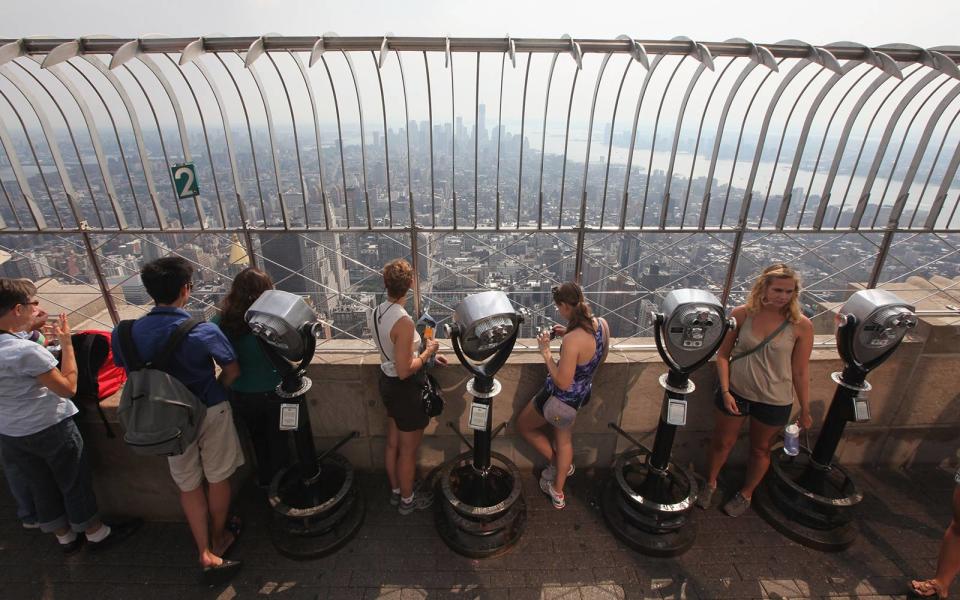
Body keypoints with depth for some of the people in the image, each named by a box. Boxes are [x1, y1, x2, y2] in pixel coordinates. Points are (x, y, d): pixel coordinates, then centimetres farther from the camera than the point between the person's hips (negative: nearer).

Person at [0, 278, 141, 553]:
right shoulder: (27, 351, -27)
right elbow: (68, 387, -20)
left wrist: (30, 332, 5)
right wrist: (67, 340, -18)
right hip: (50, 428, -7)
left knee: (41, 488, 20)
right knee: (76, 483, 12)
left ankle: (64, 536, 37)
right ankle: (96, 533, 28)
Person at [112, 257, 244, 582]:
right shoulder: (204, 331, -23)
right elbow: (232, 370, -13)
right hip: (210, 412, -3)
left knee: (188, 485, 19)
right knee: (217, 478, 18)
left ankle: (205, 553, 24)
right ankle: (219, 539, 38)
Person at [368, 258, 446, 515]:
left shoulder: (375, 313, -3)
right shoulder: (404, 321, -30)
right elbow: (405, 371, -28)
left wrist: (426, 353, 8)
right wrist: (427, 352, -14)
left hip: (387, 381, 8)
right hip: (406, 388, -8)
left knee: (393, 443, 25)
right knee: (408, 450, 14)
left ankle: (396, 491, 45)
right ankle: (407, 500, 35)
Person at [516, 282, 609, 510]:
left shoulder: (572, 340, -36)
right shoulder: (602, 324, -12)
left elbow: (563, 383, -29)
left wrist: (546, 353, -22)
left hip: (559, 399, -8)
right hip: (582, 394, 8)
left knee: (523, 425, 22)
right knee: (564, 440, 29)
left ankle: (558, 464, 35)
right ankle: (557, 492, 47)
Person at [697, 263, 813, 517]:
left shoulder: (801, 325, -14)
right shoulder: (742, 314, -13)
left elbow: (800, 371, -5)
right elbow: (723, 355, -6)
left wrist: (805, 410, 1)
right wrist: (725, 391, -13)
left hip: (774, 401, 0)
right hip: (735, 392, 1)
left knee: (760, 449, 20)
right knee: (722, 442, 17)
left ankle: (746, 494, 45)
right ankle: (710, 484, 44)